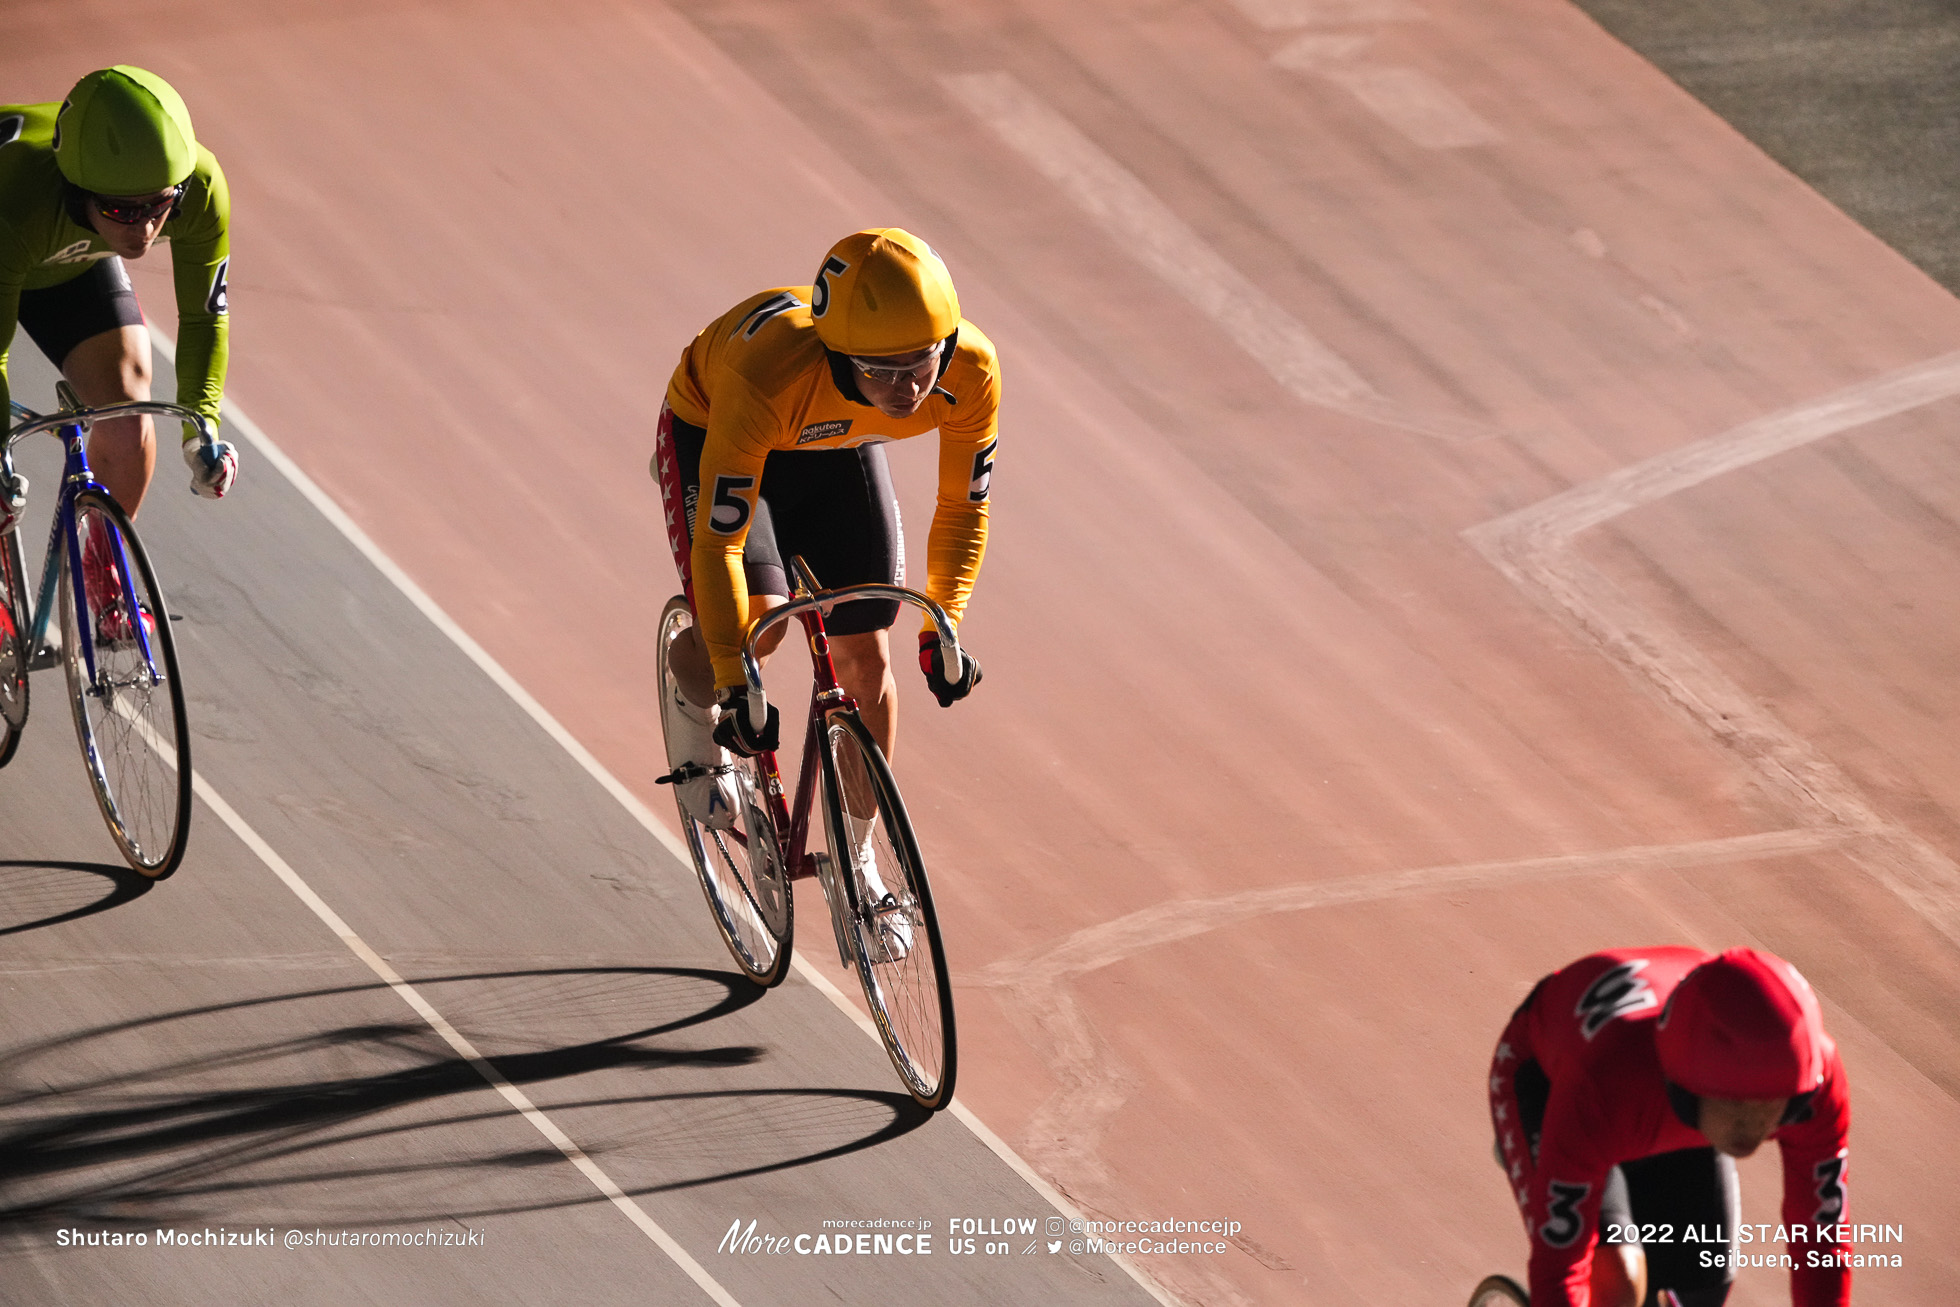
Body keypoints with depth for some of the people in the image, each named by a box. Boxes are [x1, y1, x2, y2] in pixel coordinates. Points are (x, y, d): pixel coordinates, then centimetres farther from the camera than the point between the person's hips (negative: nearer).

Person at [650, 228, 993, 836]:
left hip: (839, 446, 4)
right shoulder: (769, 377, -46)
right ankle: (693, 707, 13)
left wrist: (940, 630, -18)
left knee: (865, 655, 1)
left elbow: (962, 506, -14)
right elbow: (720, 542, -38)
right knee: (756, 623, -24)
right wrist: (734, 686, -39)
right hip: (710, 429, -4)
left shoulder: (971, 370, -33)